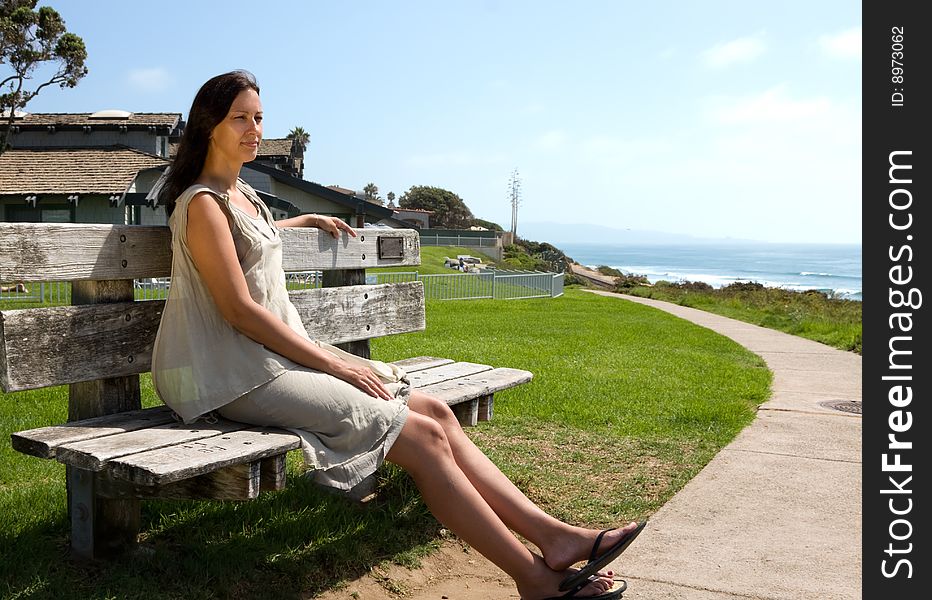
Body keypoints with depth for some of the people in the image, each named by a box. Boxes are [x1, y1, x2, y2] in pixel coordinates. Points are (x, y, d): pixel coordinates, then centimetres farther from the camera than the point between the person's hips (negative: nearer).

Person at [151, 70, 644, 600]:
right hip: (244, 374, -9)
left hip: (287, 354, 9)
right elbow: (239, 309, -16)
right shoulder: (203, 203, -10)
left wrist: (306, 220, 47)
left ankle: (553, 536, -10)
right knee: (422, 435, -20)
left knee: (436, 411, -7)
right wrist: (330, 362, -15)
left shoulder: (240, 193, 18)